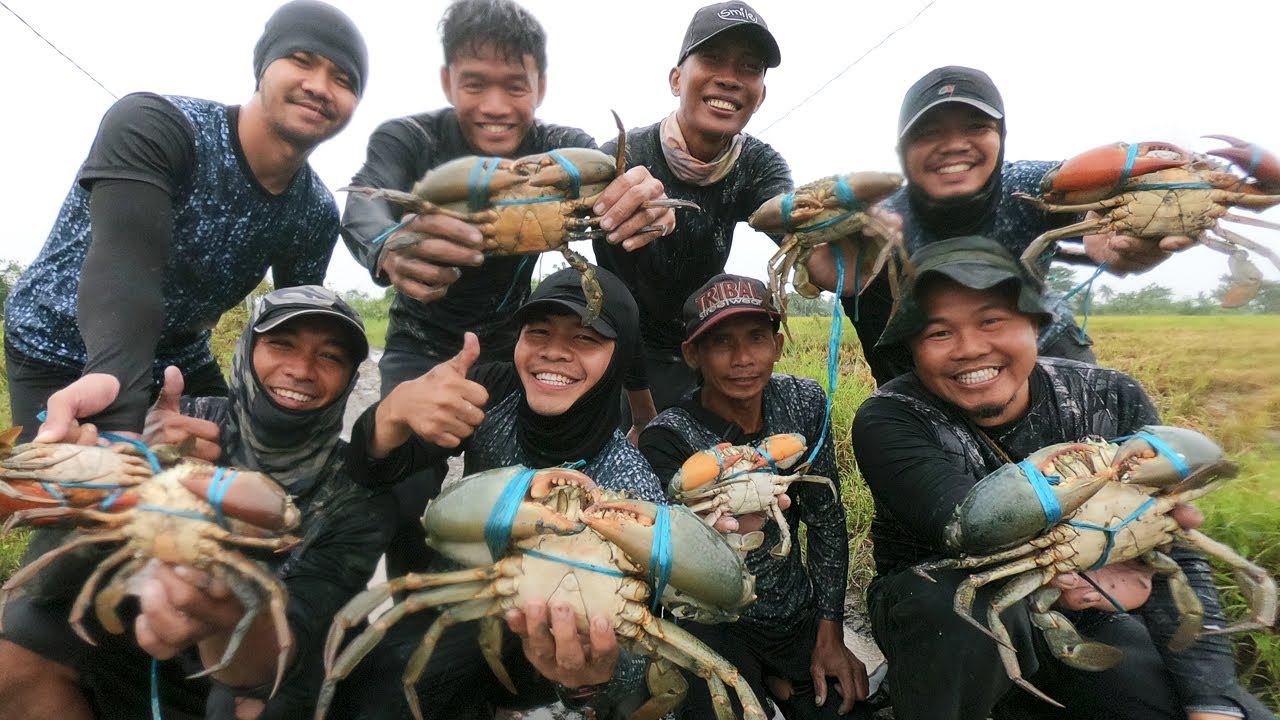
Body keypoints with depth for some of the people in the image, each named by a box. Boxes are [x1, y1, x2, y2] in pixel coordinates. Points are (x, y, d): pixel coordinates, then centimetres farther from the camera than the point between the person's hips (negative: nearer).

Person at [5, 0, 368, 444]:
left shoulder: (317, 215, -10)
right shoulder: (153, 124, -25)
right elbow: (126, 261, -41)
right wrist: (115, 381, -59)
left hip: (183, 363, 5)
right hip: (63, 357, -4)